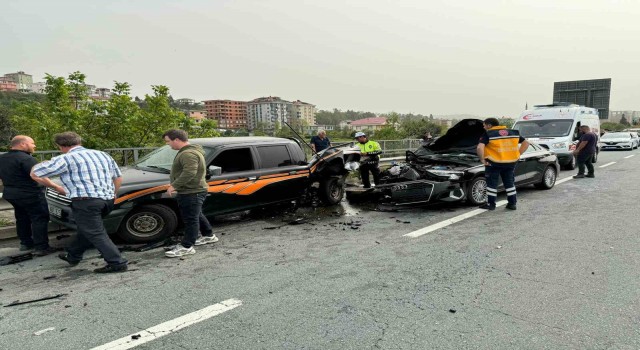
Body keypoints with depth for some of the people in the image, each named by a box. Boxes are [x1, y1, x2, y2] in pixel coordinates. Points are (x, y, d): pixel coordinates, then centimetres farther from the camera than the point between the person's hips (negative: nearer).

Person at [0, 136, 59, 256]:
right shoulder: (26, 158, -21)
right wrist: (55, 186, -30)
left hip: (11, 194, 9)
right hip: (30, 195, -9)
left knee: (22, 219, 20)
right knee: (39, 219, -4)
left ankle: (25, 243, 28)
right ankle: (41, 247, -6)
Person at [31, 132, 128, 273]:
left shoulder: (66, 159, -3)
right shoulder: (103, 155, 17)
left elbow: (35, 174, 3)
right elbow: (118, 178, 21)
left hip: (86, 201, -8)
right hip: (108, 200, 8)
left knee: (96, 234, 0)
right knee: (86, 229, 25)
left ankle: (117, 263, -5)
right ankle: (73, 256, 39)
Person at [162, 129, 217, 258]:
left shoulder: (188, 154, -21)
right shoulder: (188, 151, 15)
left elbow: (189, 173, -31)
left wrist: (174, 185, -26)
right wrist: (177, 186, 24)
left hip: (192, 192, -11)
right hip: (193, 191, 11)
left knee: (190, 219, -4)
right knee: (197, 215, 22)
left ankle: (187, 246, 2)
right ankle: (209, 235, 36)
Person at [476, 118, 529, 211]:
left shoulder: (488, 134, -8)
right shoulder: (513, 132, 11)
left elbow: (480, 147, -23)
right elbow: (526, 143, 13)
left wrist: (482, 159, -13)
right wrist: (518, 154, 11)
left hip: (494, 163, -5)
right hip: (511, 163, 5)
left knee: (492, 184, 7)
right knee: (509, 183, 17)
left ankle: (491, 204, 12)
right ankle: (512, 203, 22)